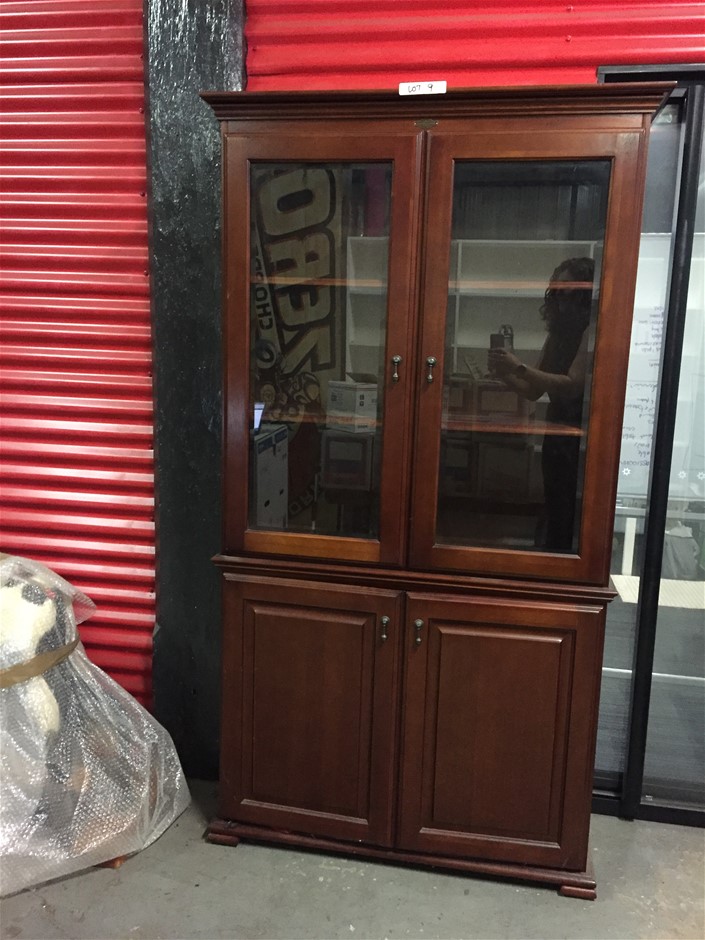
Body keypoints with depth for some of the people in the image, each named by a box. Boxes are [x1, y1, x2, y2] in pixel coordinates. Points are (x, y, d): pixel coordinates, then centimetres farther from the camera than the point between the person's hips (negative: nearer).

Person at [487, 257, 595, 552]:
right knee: (555, 517, 16)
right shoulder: (559, 332, 12)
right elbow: (533, 391, 13)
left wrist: (519, 367, -21)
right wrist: (504, 373, -5)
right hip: (556, 434, 8)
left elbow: (573, 385, -21)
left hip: (579, 438, -8)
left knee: (571, 521, -3)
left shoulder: (592, 331, -12)